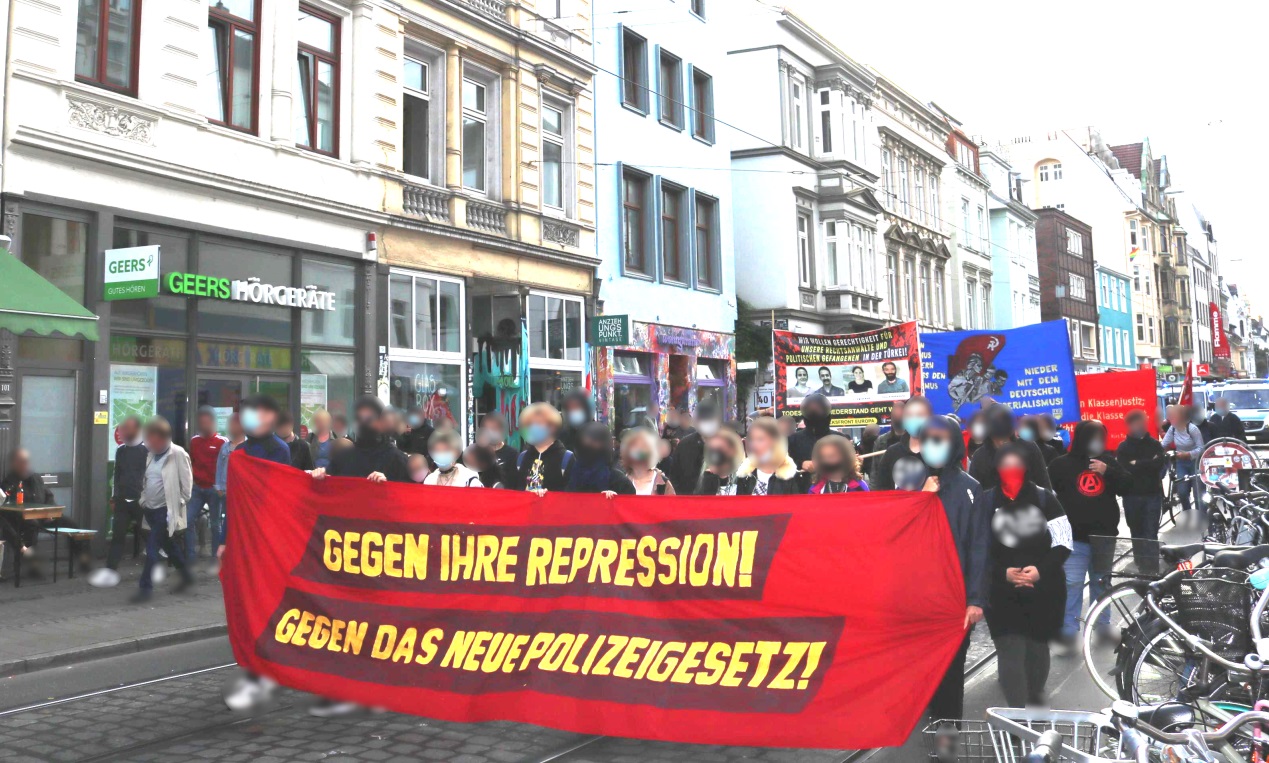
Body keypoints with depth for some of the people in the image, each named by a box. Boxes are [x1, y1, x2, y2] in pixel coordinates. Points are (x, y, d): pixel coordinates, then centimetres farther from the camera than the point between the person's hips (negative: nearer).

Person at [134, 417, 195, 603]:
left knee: (152, 547, -10)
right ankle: (186, 576, 33)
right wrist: (144, 499, 9)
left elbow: (186, 483, -13)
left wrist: (178, 505, -12)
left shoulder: (178, 454, -13)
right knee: (168, 545, 18)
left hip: (166, 510, -8)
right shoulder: (151, 454, 10)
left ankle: (146, 587, -4)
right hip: (150, 509, 8)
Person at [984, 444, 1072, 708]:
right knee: (1011, 651, -7)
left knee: (1037, 647, 15)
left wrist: (1040, 569, -15)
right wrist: (1003, 572, -16)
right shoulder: (987, 501, -2)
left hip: (1044, 589, 1)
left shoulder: (1044, 498, -1)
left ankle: (1036, 698, 39)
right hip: (1002, 592, -1)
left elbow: (1063, 543, 0)